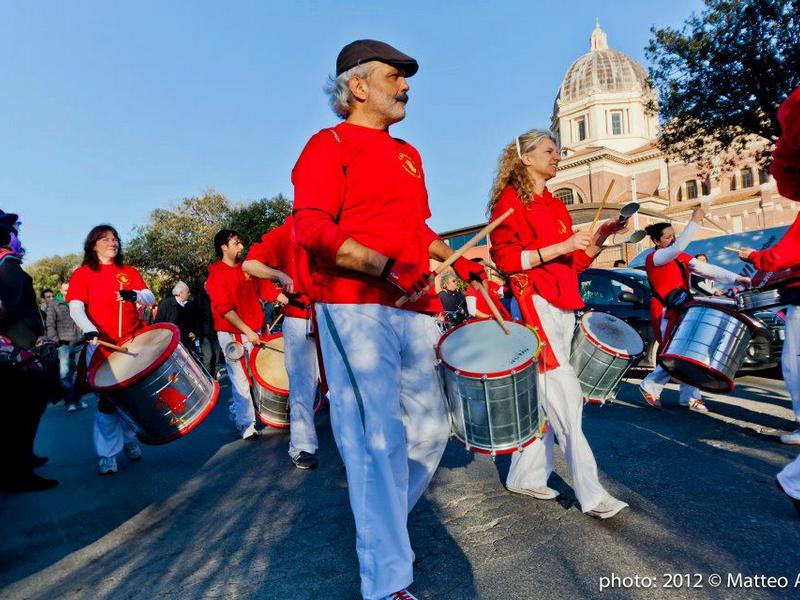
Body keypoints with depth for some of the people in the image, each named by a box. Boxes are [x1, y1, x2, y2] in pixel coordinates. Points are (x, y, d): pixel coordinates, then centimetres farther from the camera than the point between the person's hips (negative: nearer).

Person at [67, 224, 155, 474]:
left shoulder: (129, 272, 12)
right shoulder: (83, 273, 3)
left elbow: (150, 297, 3)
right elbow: (76, 307, -9)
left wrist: (134, 295, -20)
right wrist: (89, 329, -27)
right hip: (101, 344, -3)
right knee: (108, 399, -5)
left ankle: (129, 439, 28)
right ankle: (107, 454, 5)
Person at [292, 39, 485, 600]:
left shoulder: (409, 155, 24)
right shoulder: (330, 144, 1)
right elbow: (310, 226, -12)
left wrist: (457, 261, 14)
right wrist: (386, 266, -23)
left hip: (416, 307, 8)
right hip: (355, 306, -7)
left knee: (430, 427, 11)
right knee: (380, 435, -6)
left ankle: (382, 527, 33)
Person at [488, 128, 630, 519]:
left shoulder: (556, 206, 21)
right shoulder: (509, 200, -3)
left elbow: (574, 263, 20)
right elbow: (505, 259, -13)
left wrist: (599, 237, 5)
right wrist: (560, 246, -17)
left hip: (562, 305, 8)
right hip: (532, 303, -8)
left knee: (544, 397, 9)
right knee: (565, 395, -10)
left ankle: (525, 476, 21)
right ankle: (590, 494, -3)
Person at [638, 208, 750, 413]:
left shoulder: (681, 258, 14)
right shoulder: (653, 259, -9)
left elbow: (707, 269, 4)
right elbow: (678, 248, -26)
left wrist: (736, 278, -8)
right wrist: (695, 221, -28)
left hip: (683, 311, 8)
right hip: (665, 314, -8)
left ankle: (690, 396, 12)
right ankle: (650, 385, 10)